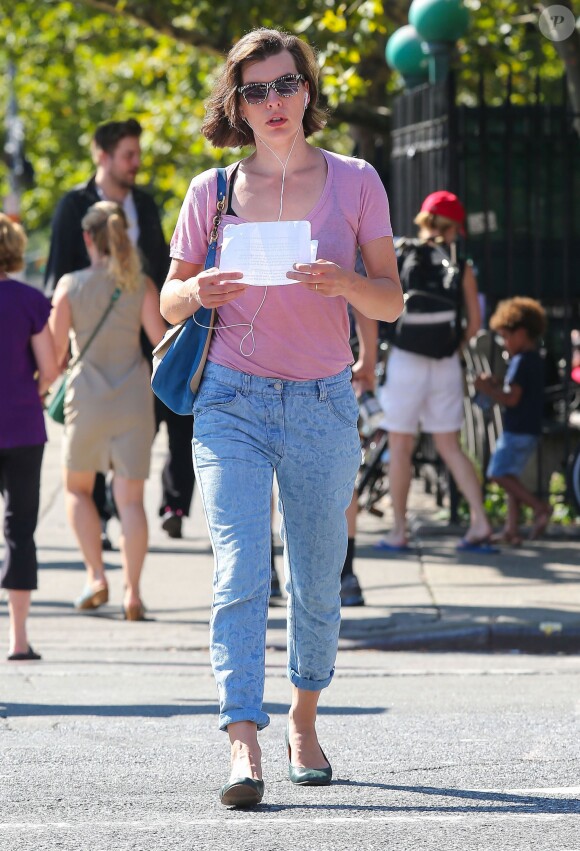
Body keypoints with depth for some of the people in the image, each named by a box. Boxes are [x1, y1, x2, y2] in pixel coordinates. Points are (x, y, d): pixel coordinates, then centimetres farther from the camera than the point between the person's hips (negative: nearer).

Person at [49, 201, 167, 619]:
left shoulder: (71, 285, -6)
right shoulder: (141, 285, -3)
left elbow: (56, 350, -5)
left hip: (87, 397, -1)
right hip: (134, 399, 1)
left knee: (77, 488, 19)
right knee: (130, 498, 3)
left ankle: (96, 576, 5)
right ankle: (132, 592, -4)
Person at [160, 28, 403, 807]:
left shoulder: (354, 182, 1)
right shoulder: (212, 192, 3)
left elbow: (391, 302, 1)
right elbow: (169, 301, 9)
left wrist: (343, 283, -21)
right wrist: (198, 291, -15)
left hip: (323, 405, 1)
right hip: (232, 401, -1)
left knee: (317, 583, 9)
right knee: (241, 573, -15)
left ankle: (304, 721, 32)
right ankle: (244, 746, -23)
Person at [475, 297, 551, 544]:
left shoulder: (521, 361, -14)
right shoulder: (536, 360, 16)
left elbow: (512, 399, -19)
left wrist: (487, 389, -9)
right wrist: (495, 386, 15)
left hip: (517, 431, -10)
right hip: (529, 429, 10)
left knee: (500, 473, -13)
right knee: (510, 477, 11)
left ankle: (539, 507, -20)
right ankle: (512, 528, 6)